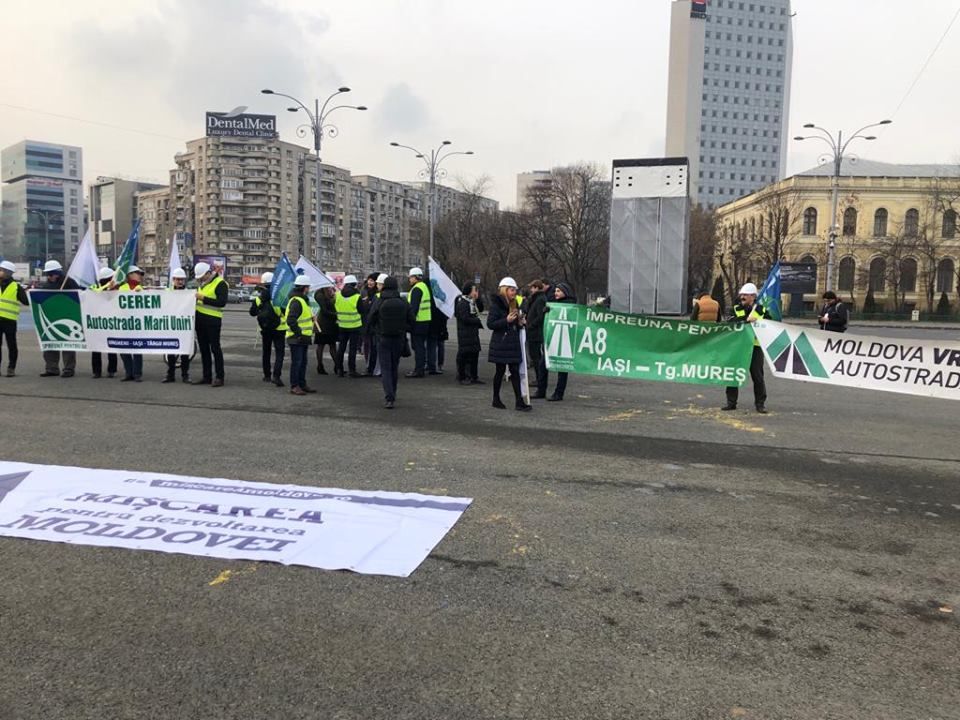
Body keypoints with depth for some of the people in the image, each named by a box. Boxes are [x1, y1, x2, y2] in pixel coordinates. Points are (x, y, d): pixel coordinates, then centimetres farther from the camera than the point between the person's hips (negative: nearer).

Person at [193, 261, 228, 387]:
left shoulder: (220, 283, -10)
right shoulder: (201, 283, 17)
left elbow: (222, 302, -20)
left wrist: (203, 298, -23)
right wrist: (195, 298, 7)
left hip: (212, 320, -8)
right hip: (200, 320, 8)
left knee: (215, 348, -4)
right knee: (204, 349, 11)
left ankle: (219, 377, 1)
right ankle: (207, 376, 18)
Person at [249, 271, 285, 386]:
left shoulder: (259, 298, -3)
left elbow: (252, 312, 8)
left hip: (265, 329, 4)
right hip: (279, 329, -4)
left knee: (266, 352, 18)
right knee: (279, 353, -4)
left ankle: (267, 375, 23)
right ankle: (276, 375, -18)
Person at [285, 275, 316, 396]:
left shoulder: (302, 300, 16)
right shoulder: (296, 302, -19)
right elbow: (291, 320, -27)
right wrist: (299, 333, -23)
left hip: (303, 337, 10)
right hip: (296, 338, -10)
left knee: (303, 362, 16)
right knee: (296, 362, -4)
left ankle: (302, 384, 24)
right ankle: (294, 386, 2)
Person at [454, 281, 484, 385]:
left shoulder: (472, 302, 13)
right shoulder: (462, 303, -15)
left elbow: (480, 309, 14)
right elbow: (465, 319, -21)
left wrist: (478, 299, 1)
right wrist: (478, 320, -10)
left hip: (473, 333, 9)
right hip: (465, 334, -9)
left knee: (474, 353, 11)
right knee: (464, 354, -2)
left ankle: (474, 377, 19)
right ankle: (462, 377, 6)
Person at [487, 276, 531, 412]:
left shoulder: (513, 304, 14)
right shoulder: (496, 304, -9)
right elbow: (490, 323, -15)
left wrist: (519, 322, 2)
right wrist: (506, 320, -22)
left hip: (513, 343, 6)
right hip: (500, 343, -6)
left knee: (515, 371, 1)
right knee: (500, 371, 3)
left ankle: (519, 401, -1)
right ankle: (496, 399, 16)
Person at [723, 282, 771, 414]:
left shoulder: (762, 310, 2)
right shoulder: (736, 309, 5)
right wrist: (746, 320, -23)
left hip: (755, 347, -2)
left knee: (758, 376, 3)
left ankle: (760, 403, 14)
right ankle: (731, 402, 15)